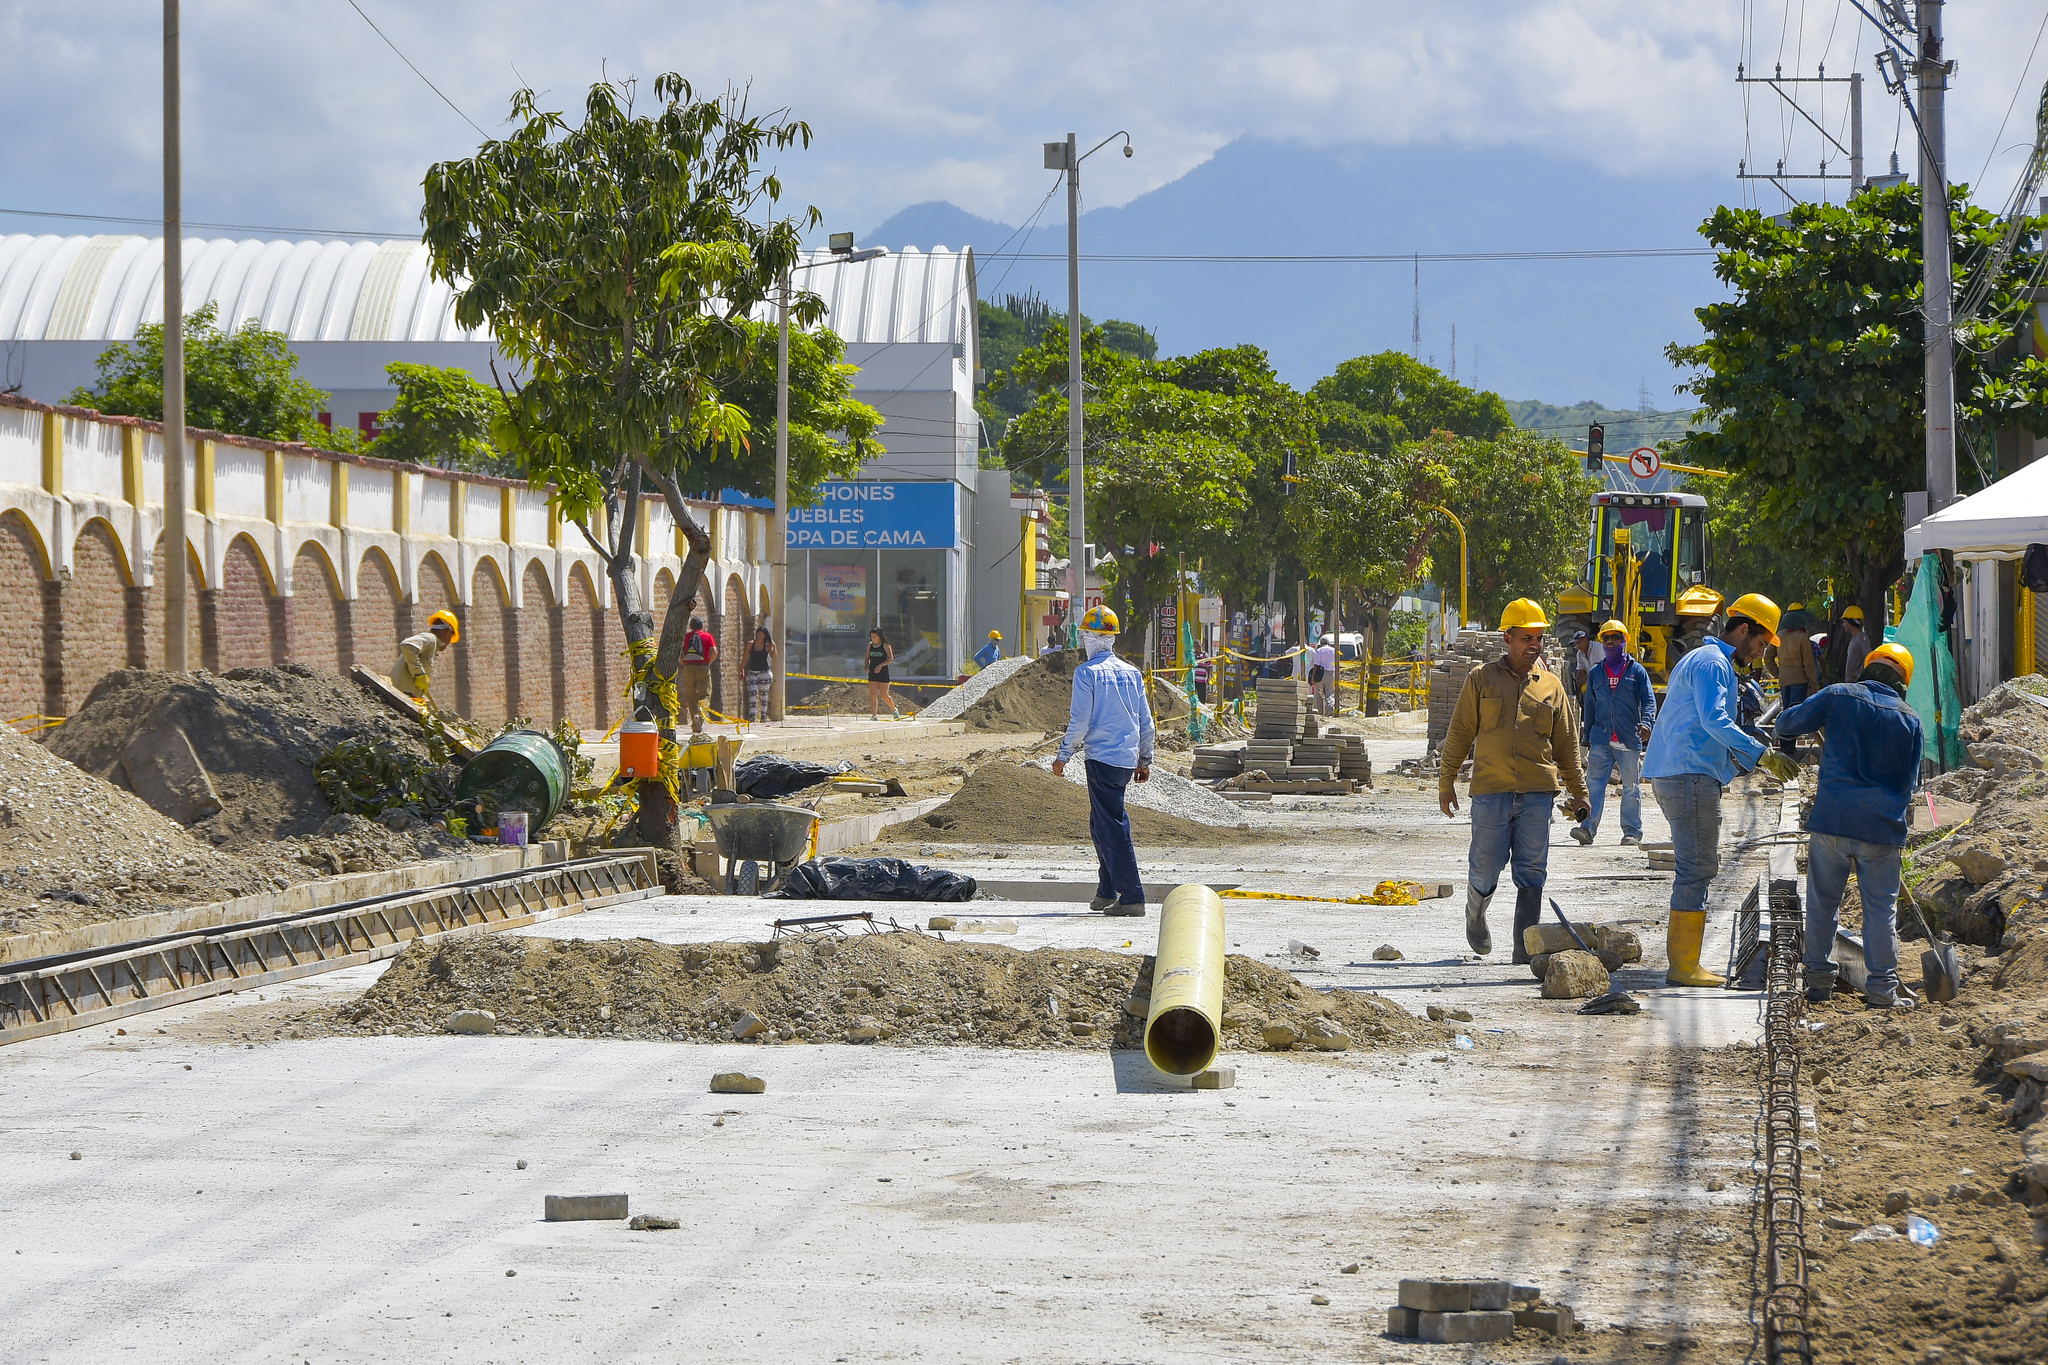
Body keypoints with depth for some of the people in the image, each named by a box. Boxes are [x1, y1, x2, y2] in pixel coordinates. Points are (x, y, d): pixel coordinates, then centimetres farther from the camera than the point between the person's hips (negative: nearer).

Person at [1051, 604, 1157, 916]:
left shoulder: (1087, 672, -8)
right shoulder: (1131, 673, 11)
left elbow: (1080, 722, -11)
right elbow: (1145, 721, 13)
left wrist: (1062, 756, -1)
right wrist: (1145, 760, 21)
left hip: (1102, 758, -7)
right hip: (1128, 759, 7)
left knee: (1112, 827, -6)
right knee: (1101, 824, 19)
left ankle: (1132, 897, -11)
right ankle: (1106, 892, 20)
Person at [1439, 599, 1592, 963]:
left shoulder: (1551, 686, 13)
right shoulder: (1481, 680, 6)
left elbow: (1566, 744, 17)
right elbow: (1460, 734, 7)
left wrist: (1579, 792, 15)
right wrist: (1446, 782, 4)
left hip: (1537, 794, 2)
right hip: (1490, 792, -2)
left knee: (1531, 873, -3)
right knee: (1485, 868, 0)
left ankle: (1526, 947, 0)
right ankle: (1475, 915, 31)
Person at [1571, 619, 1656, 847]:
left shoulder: (1636, 671, 5)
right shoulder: (1596, 673, 14)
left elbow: (1648, 700, -2)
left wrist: (1646, 722, -22)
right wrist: (1588, 739, 16)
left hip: (1629, 740, -2)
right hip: (1601, 740, 2)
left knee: (1631, 787, 4)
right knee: (1594, 784, -8)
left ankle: (1632, 831, 10)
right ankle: (1587, 827, -14)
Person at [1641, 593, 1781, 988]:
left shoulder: (1700, 660, 25)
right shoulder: (1712, 663, -9)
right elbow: (1714, 720, -22)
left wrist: (1737, 760, 23)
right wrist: (1760, 754, -24)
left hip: (1674, 775, 11)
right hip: (1690, 776, -11)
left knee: (1698, 866, 14)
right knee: (1698, 868, -10)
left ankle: (1684, 962, 15)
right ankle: (1683, 966, -10)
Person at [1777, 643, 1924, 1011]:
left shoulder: (1839, 696, 1)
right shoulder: (1909, 720, 6)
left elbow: (1786, 723, 7)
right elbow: (1909, 782, 13)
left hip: (1831, 819, 0)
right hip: (1883, 828, 0)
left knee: (1822, 901, 11)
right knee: (1881, 908, 6)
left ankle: (1818, 980, 14)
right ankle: (1882, 989, 5)